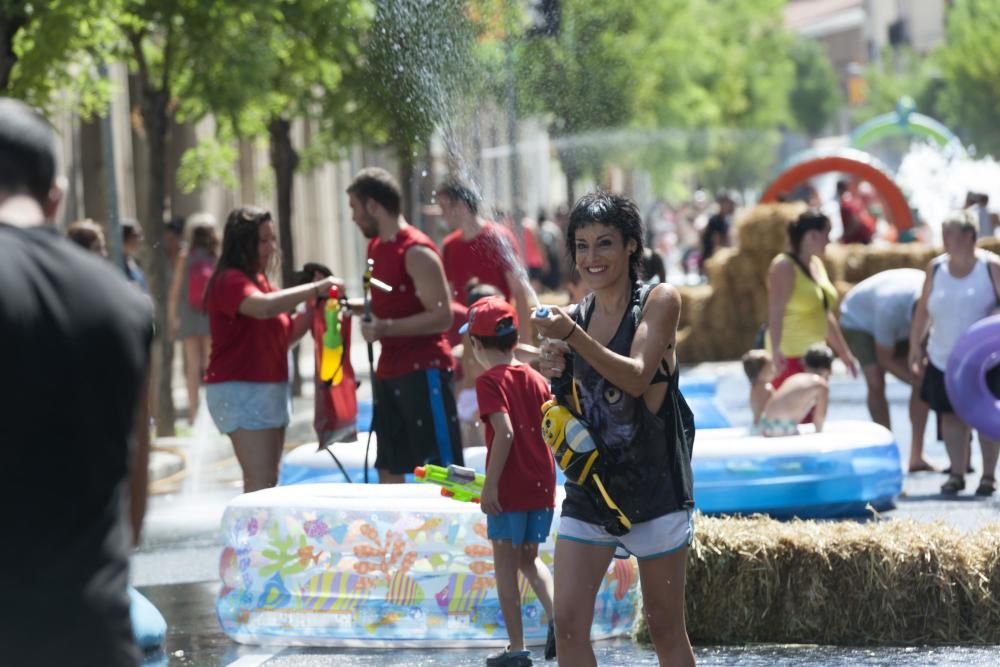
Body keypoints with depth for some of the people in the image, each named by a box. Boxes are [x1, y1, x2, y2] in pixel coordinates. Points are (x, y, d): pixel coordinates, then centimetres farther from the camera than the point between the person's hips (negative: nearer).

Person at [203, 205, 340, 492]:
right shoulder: (230, 281, -13)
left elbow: (284, 336, 20)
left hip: (271, 389, 10)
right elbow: (265, 307, -33)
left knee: (267, 481, 9)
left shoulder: (261, 282, 17)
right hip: (241, 390, -10)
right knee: (261, 483, -17)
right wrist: (314, 289, -29)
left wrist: (312, 308, 4)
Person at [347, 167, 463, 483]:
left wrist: (385, 328, -25)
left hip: (424, 371, -9)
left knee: (442, 467, -7)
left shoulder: (417, 252, -14)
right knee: (388, 469, 11)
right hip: (389, 370, 10)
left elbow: (442, 316, -20)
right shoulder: (376, 246, 14)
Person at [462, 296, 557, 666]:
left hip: (509, 490, -6)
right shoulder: (536, 379, 8)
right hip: (542, 486, 6)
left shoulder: (490, 381, -11)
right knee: (529, 559, 21)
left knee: (506, 565, 4)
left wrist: (490, 485, -19)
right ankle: (557, 617, -1)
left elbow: (505, 432, -21)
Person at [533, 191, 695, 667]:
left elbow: (637, 378, -19)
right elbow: (569, 412, 14)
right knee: (569, 624, -8)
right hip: (589, 487, 4)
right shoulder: (573, 317, 8)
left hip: (654, 484, -4)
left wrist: (573, 336, -29)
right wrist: (556, 374, -8)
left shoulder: (659, 302, -5)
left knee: (665, 628, 3)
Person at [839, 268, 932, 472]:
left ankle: (916, 457, -10)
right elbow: (885, 359, -28)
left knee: (924, 382, -12)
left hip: (900, 326, 5)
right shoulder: (891, 307, -43)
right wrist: (916, 379, -32)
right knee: (876, 382, -23)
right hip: (859, 320, -5)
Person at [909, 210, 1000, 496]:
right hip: (944, 359, 3)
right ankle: (956, 474, 13)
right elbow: (924, 309, 9)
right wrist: (915, 345, 8)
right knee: (951, 415, 4)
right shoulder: (936, 267, 3)